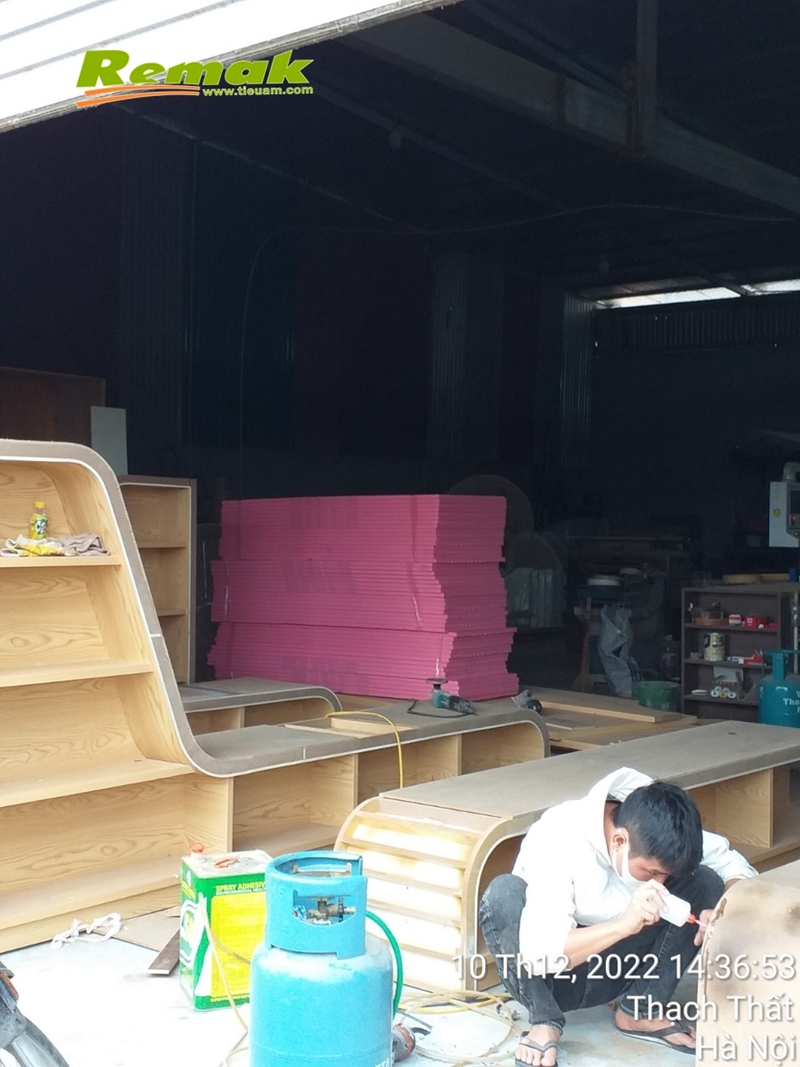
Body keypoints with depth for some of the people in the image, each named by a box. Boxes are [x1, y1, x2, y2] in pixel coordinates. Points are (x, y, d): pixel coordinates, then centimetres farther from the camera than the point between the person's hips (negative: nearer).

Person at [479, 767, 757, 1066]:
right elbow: (539, 953, -37)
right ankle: (544, 1022, -16)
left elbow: (741, 871, -8)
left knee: (706, 882, -16)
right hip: (548, 974, -4)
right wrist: (623, 924, -48)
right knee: (503, 893, -35)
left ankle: (641, 1010, -5)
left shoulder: (662, 838, -16)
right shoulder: (560, 839, -31)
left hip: (614, 971, 4)